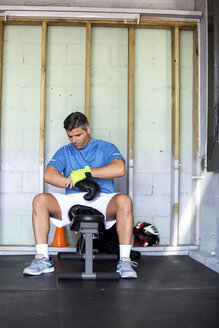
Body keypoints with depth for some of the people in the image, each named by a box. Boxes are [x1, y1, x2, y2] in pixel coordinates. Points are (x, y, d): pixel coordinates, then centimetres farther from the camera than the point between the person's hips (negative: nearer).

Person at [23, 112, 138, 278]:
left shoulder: (106, 148, 8)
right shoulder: (64, 152, 17)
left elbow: (120, 169, -13)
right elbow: (49, 175, 0)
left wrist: (85, 172, -16)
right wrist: (75, 182, -14)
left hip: (102, 200, -2)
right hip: (72, 200, 3)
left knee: (124, 200, -34)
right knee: (40, 200, -20)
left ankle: (125, 261, -29)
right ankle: (42, 259, -18)